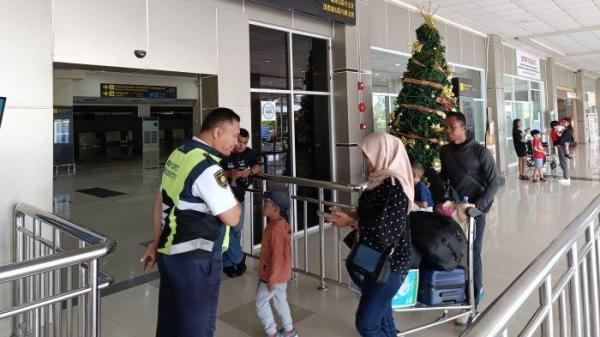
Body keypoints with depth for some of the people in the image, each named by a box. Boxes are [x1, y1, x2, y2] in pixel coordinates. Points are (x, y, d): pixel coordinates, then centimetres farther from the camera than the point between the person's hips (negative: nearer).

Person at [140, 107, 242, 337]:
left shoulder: (178, 154, 5)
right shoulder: (208, 167, -22)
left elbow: (161, 203, 13)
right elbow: (232, 217, -19)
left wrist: (157, 242, 21)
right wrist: (231, 196, 1)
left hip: (169, 252, 9)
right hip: (194, 259, -9)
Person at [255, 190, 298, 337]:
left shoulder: (276, 228, -28)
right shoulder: (280, 224, 3)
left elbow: (277, 255, -27)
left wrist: (272, 278, -21)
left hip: (273, 275, -9)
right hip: (281, 273, 9)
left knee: (261, 303, 7)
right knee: (280, 300, 21)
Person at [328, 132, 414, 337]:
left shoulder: (395, 187, -23)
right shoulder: (381, 180, 5)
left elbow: (385, 232, -26)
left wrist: (351, 222, -16)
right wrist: (350, 215, 0)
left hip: (389, 264, -9)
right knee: (380, 315, 23)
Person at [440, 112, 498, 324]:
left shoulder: (480, 151, -11)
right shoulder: (444, 151, 4)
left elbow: (493, 183, -11)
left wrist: (478, 205, -22)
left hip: (474, 210, -5)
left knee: (472, 254, -1)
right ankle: (476, 288, 32)